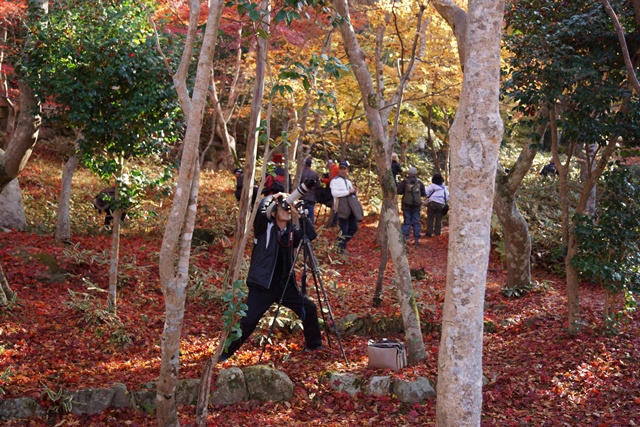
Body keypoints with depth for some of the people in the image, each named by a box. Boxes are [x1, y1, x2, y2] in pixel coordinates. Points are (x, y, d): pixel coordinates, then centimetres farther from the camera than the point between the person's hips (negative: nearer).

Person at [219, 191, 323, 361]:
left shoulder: (292, 231, 9)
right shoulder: (265, 227, -6)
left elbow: (311, 234, 0)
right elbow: (260, 210, -24)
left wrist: (301, 215, -6)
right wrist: (273, 197, -16)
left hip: (286, 285, 6)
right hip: (262, 286, -6)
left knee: (309, 309, 9)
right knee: (248, 321, -13)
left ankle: (314, 344, 29)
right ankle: (225, 352, 3)